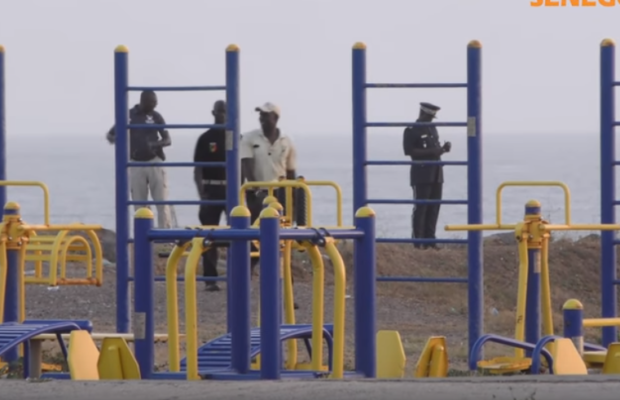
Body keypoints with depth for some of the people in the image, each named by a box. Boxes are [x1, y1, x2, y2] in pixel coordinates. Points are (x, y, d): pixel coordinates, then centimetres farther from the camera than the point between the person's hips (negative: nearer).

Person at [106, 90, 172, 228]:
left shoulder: (156, 116, 3)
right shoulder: (128, 116, 2)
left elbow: (168, 140, 4)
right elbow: (109, 135, 9)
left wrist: (156, 144, -19)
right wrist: (115, 139, -17)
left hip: (154, 162, 0)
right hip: (136, 165, 0)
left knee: (161, 201, -5)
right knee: (139, 204, 2)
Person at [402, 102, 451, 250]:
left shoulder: (433, 129, 18)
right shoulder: (411, 130, -5)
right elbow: (409, 150, -15)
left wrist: (443, 148, 4)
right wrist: (431, 151, -20)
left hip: (436, 172, 7)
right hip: (421, 173, -7)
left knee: (434, 207, 5)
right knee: (420, 207, -8)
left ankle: (429, 239, 9)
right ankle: (418, 241, -7)